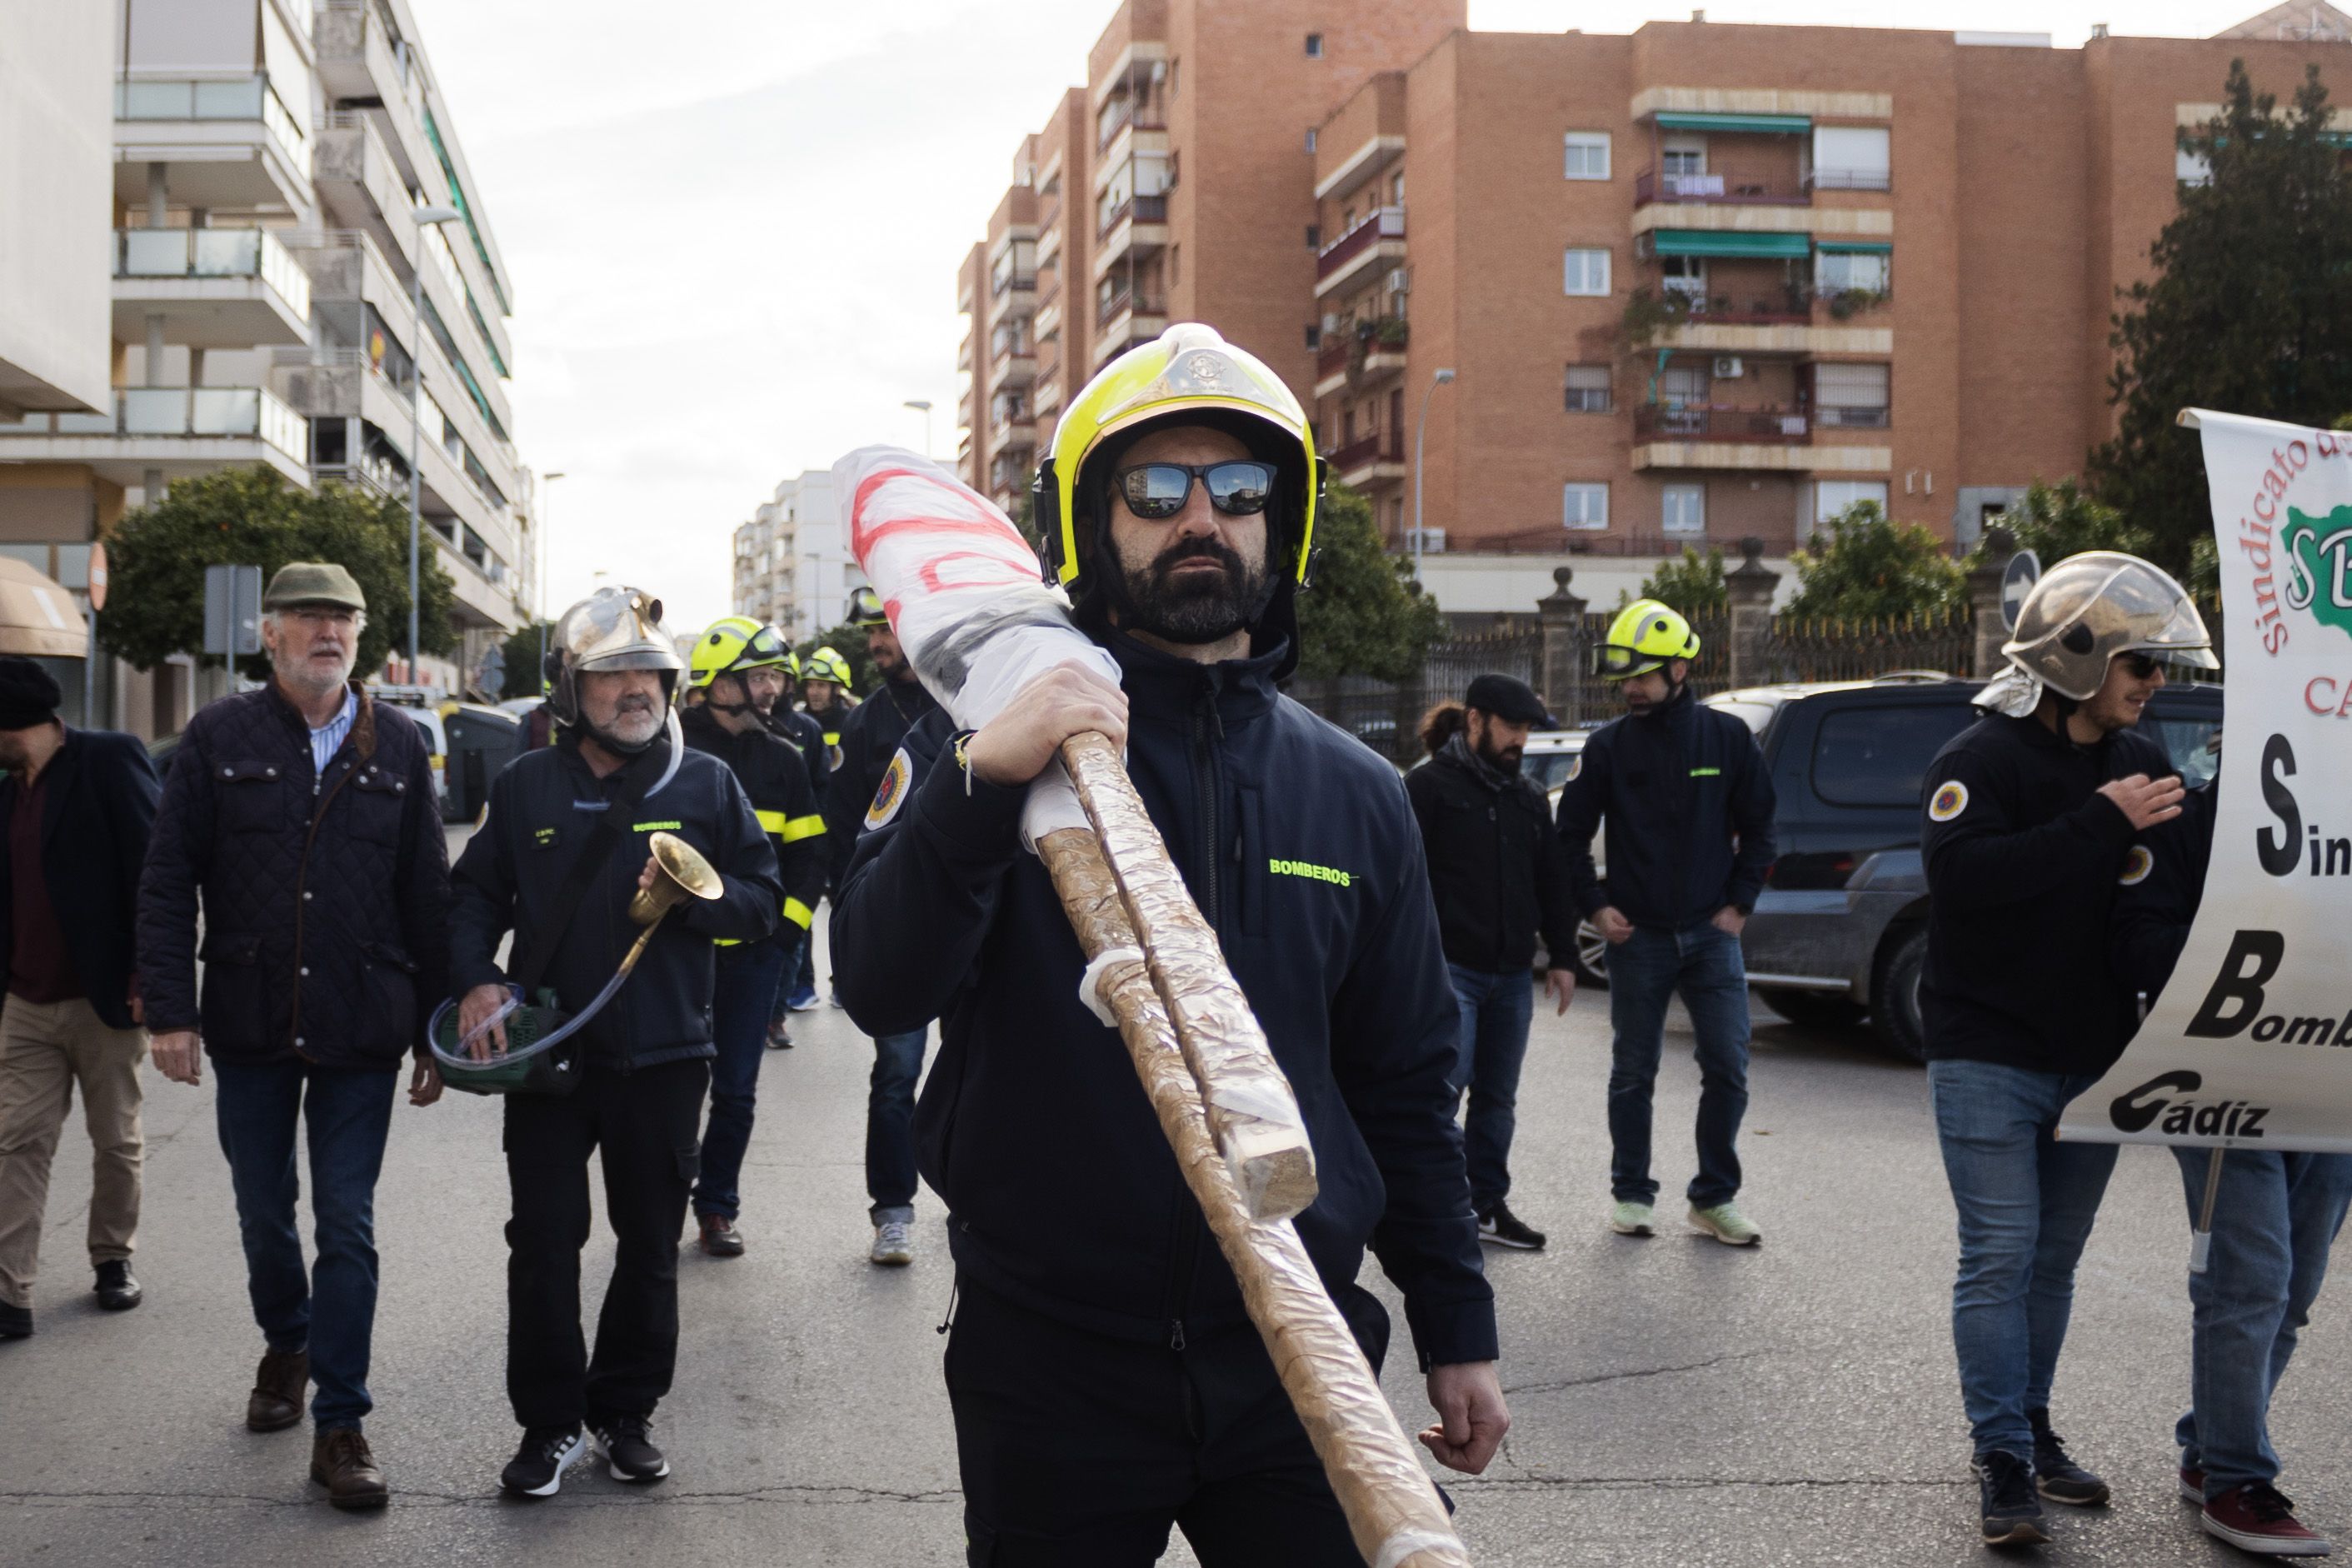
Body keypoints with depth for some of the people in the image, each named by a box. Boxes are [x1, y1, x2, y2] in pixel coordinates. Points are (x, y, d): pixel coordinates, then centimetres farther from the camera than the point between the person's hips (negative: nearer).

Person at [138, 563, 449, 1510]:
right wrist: (170, 1009, -9)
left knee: (348, 1224, 1)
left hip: (361, 1034, 0)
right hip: (249, 1026, 1)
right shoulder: (219, 738, 0)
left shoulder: (397, 745, 3)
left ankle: (340, 1424, 8)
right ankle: (287, 1345, 41)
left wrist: (435, 1031, 4)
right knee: (264, 1212, 15)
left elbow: (427, 895, 5)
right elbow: (168, 882, -1)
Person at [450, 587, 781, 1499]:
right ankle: (550, 1422, 16)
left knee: (649, 1246, 10)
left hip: (663, 1056, 0)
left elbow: (764, 903, 3)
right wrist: (475, 979, -6)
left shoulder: (706, 783, 3)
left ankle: (624, 1412, 25)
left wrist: (697, 893, -16)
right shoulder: (527, 785, 4)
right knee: (543, 1243, 2)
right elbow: (476, 893, 10)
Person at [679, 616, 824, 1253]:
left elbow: (803, 854, 12)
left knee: (735, 1089, 8)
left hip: (753, 950, 3)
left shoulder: (783, 761, 9)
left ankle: (718, 1207, 19)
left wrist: (786, 931, 2)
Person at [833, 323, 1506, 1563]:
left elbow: (1406, 1090, 14)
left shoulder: (1355, 795, 9)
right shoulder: (1001, 750, 0)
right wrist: (978, 780, -28)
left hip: (1295, 1356, 2)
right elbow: (881, 991, -14)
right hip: (1051, 1361, -2)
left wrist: (1457, 1333, 12)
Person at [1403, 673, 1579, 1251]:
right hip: (1450, 968, -7)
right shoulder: (1428, 787, -5)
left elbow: (1554, 882, 22)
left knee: (1498, 1096, 10)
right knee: (1447, 1084, -13)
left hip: (1512, 974, 7)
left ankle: (1487, 1204, 19)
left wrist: (1562, 956, 17)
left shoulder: (1530, 800, 17)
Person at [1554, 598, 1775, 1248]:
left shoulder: (1727, 737, 2)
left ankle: (1714, 1199, 11)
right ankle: (1631, 1195, 17)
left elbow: (1757, 829, 9)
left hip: (1711, 931, 1)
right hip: (1637, 935, -1)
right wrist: (1596, 906, -2)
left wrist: (1738, 904, 1)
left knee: (1728, 1068, 0)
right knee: (1633, 1073, 6)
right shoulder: (1609, 745, 0)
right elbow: (1570, 834, 7)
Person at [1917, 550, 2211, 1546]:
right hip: (1989, 1060, -6)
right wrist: (2101, 823, -27)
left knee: (2055, 1259, 13)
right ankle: (2004, 1463, 0)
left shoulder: (2138, 761, 8)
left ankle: (2032, 1430, 25)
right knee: (2000, 1258, -5)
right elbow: (1962, 871, -29)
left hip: (2094, 1056, 6)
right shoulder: (1981, 759, -12)